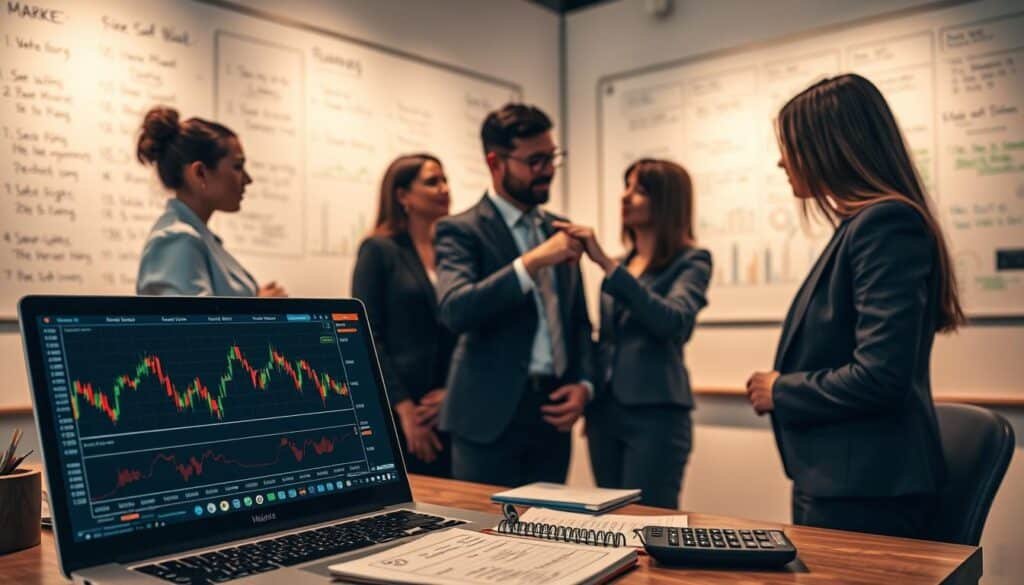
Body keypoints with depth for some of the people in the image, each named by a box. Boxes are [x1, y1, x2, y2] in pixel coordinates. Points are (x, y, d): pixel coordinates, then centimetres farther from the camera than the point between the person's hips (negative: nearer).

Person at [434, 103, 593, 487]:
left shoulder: (558, 229, 14)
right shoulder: (460, 230, -4)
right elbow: (454, 310, -22)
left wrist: (583, 383, 3)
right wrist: (532, 262, -26)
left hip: (551, 412, 5)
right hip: (491, 415, -5)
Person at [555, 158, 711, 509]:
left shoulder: (691, 261, -4)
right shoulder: (621, 263, 14)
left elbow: (671, 321, -24)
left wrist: (606, 264, -27)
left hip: (655, 414, -6)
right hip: (605, 411, 7)